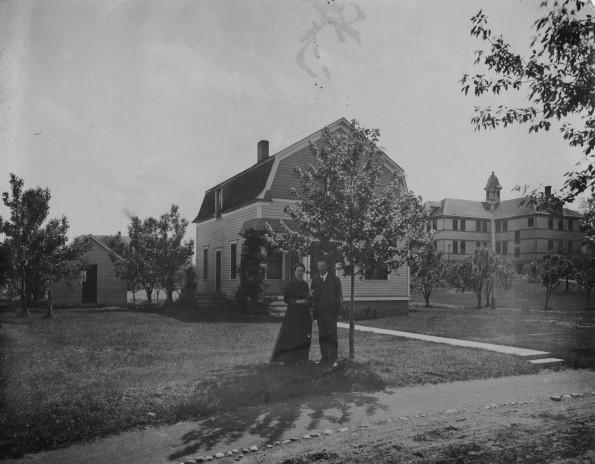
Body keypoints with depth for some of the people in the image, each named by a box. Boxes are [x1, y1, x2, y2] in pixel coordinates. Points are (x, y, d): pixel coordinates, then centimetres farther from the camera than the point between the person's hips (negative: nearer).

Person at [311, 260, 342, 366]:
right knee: (322, 335, 6)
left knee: (331, 335, -5)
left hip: (331, 312, -3)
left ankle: (333, 359, -1)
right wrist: (314, 312, 3)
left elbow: (339, 296, 0)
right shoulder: (315, 280, 11)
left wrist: (338, 312, -5)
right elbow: (313, 295, 11)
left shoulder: (334, 279, 1)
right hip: (319, 312, 4)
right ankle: (325, 358, 13)